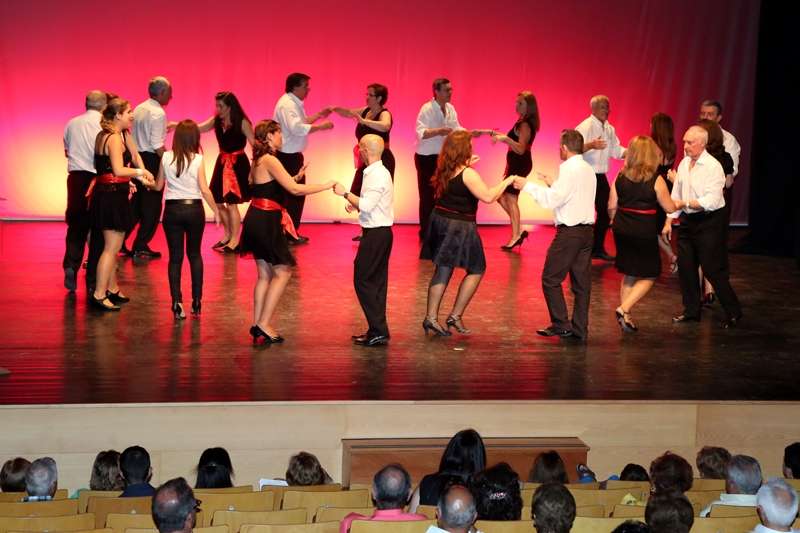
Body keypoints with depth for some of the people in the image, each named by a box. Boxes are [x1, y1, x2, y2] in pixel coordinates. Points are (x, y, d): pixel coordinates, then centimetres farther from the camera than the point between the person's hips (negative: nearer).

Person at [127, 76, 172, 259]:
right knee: (152, 205, 1)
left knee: (136, 202, 17)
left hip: (137, 158, 8)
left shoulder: (139, 109, 11)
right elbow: (157, 144, -19)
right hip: (152, 159, -8)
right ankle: (140, 247, 3)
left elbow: (133, 136, 12)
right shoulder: (158, 113, -14)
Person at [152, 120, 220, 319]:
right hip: (194, 208, 0)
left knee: (175, 257, 5)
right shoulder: (197, 160, -9)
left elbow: (158, 186, 7)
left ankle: (177, 303, -4)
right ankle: (196, 301, 14)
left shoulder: (166, 158, -4)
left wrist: (150, 183, 30)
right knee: (195, 254, 16)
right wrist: (216, 210, 1)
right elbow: (204, 190, -11)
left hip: (172, 209, 0)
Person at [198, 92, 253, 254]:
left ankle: (235, 241, 3)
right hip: (222, 163, 6)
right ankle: (228, 235, 28)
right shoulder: (216, 121, 3)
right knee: (217, 202, 9)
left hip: (238, 165, -6)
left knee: (231, 203, -8)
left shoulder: (242, 123, -14)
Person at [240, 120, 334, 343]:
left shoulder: (260, 160, 15)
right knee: (283, 271, -5)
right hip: (265, 222, -10)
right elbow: (294, 189, -23)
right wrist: (326, 185, -16)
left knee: (265, 274, 13)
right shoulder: (270, 160, -16)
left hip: (257, 222, 10)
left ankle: (258, 325, 15)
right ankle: (263, 324, -6)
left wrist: (294, 178, 12)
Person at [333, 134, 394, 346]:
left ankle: (378, 331, -8)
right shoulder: (378, 172, 15)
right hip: (380, 232, 10)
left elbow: (366, 205, -25)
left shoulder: (377, 175, -17)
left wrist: (345, 194, -16)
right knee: (376, 282, 13)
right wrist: (355, 203, 9)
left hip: (376, 234, -10)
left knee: (363, 280, -7)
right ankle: (377, 331, 17)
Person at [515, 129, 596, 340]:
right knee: (581, 281, 8)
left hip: (570, 231, -8)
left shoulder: (569, 169, -13)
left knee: (551, 279, 0)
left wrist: (527, 186, -10)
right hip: (586, 230, 8)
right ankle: (579, 328, 10)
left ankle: (561, 324, -3)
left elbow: (553, 200, -18)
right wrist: (554, 185, 25)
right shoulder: (589, 170, 13)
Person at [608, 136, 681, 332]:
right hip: (645, 232, -5)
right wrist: (680, 203, 18)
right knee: (648, 276, 9)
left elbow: (611, 207, 3)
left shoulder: (620, 178, -1)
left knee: (629, 275, 18)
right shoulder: (656, 180, -12)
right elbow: (669, 208, -4)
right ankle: (624, 309, -7)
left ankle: (625, 317, 19)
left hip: (622, 230, 5)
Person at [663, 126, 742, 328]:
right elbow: (676, 194, 12)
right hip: (688, 220, 8)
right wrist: (669, 221, 10)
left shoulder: (713, 167, -17)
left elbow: (711, 201, -24)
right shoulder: (684, 163, 6)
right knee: (685, 266, 10)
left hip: (709, 222, -7)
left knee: (712, 269, -4)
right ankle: (691, 311, 24)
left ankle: (733, 312, 9)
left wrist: (686, 203, -29)